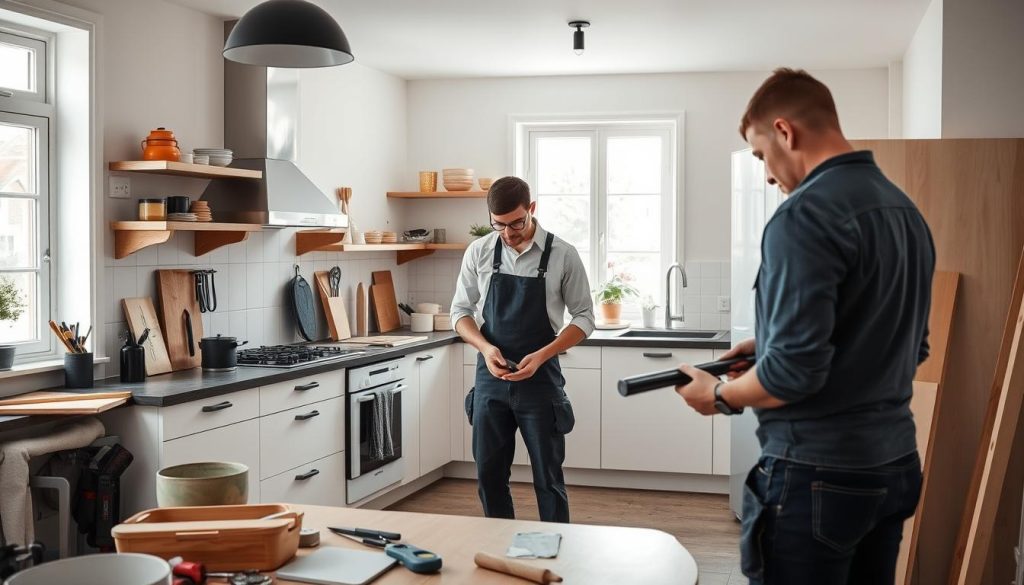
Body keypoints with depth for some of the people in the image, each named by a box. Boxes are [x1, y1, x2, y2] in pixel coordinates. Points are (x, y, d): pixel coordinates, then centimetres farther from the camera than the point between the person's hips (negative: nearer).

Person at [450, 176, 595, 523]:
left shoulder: (562, 255, -8)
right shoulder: (479, 252, 0)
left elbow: (584, 317, -2)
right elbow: (460, 311, 7)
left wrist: (541, 355, -16)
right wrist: (485, 348, -13)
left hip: (539, 380, -3)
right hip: (491, 378, 3)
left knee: (547, 477, 5)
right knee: (489, 475, 10)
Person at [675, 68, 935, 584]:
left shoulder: (805, 214, -19)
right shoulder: (907, 211, 8)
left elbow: (794, 372, -24)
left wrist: (719, 396, -5)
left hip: (818, 474, -8)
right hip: (894, 464, 8)